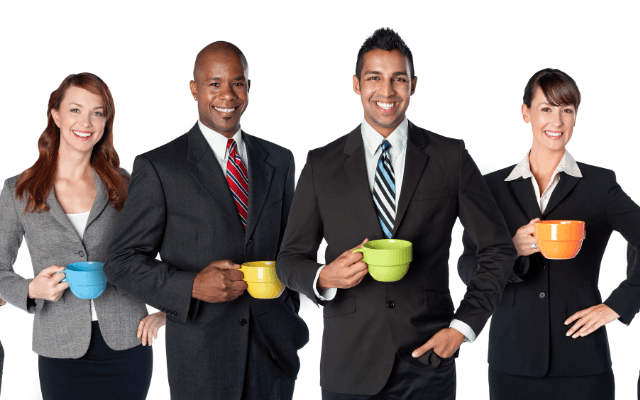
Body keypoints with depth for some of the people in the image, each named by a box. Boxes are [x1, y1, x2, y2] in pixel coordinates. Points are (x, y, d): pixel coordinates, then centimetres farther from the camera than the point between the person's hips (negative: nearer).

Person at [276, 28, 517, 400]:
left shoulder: (451, 157, 2)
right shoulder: (322, 164, 4)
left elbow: (498, 249, 7)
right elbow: (290, 258, 7)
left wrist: (463, 326, -2)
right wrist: (325, 277, -14)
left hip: (428, 364, 0)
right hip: (349, 367, 1)